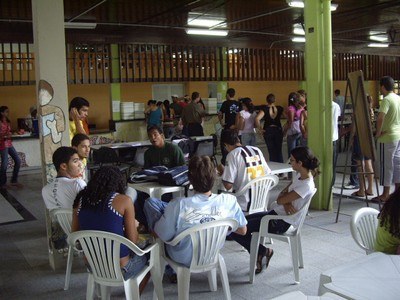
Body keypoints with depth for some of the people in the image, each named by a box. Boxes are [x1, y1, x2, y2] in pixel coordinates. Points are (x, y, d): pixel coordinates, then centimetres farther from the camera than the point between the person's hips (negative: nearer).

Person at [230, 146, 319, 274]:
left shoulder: (306, 186, -25)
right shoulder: (299, 175, 4)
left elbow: (280, 200, -23)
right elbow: (282, 195, 6)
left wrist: (284, 198, -1)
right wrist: (286, 203, -16)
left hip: (281, 222, -10)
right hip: (276, 213, 10)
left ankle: (263, 252, 8)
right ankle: (260, 254, 13)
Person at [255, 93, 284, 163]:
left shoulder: (265, 109, -9)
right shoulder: (279, 109, -1)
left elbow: (257, 119, -23)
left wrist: (260, 129, -12)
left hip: (268, 131, -2)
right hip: (278, 130, 2)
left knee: (271, 152, 7)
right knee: (279, 151, 12)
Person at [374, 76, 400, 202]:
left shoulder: (386, 100, -17)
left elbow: (380, 118, -31)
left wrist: (378, 132, -19)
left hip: (387, 137, -8)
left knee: (386, 165, -1)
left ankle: (385, 194, 5)